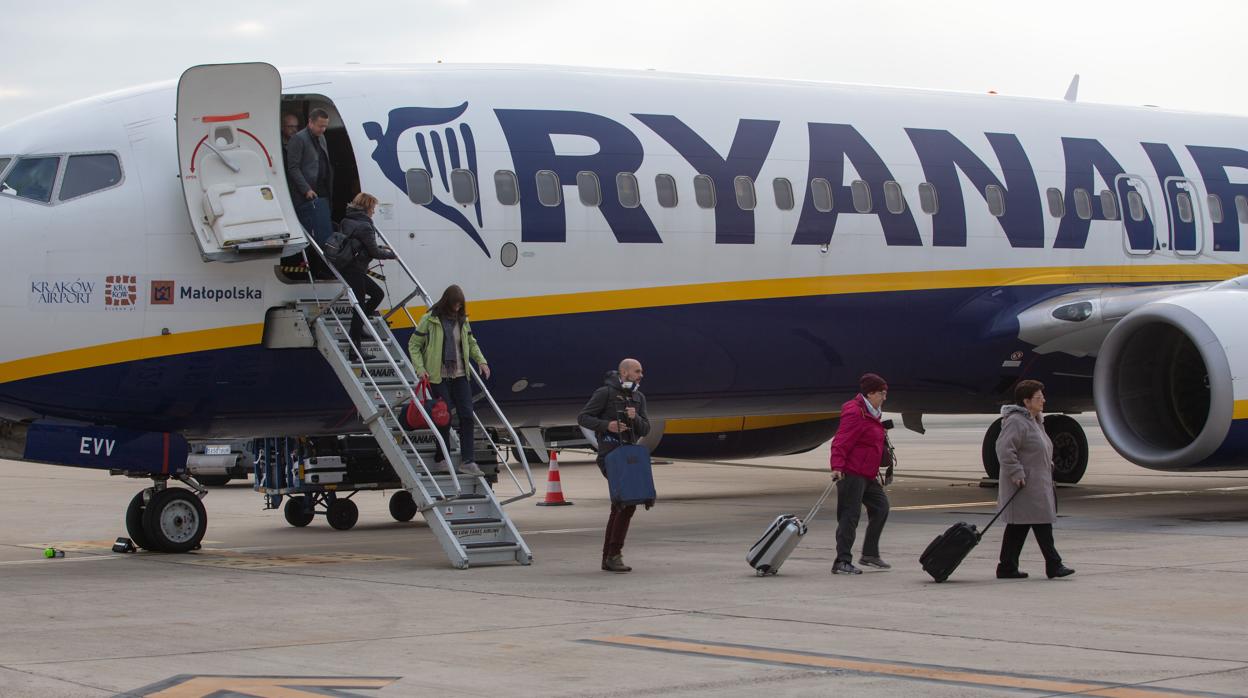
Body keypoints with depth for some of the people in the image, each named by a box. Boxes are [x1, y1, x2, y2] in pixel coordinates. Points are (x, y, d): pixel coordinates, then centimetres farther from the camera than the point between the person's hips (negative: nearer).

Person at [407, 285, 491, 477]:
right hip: (439, 376, -4)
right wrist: (420, 368, -12)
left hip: (460, 375, 4)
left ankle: (468, 461, -3)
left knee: (467, 416, -3)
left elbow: (471, 343, 22)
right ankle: (442, 459, 13)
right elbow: (414, 345, -2)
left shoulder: (462, 320, 7)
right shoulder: (430, 320, -6)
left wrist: (481, 361, 6)